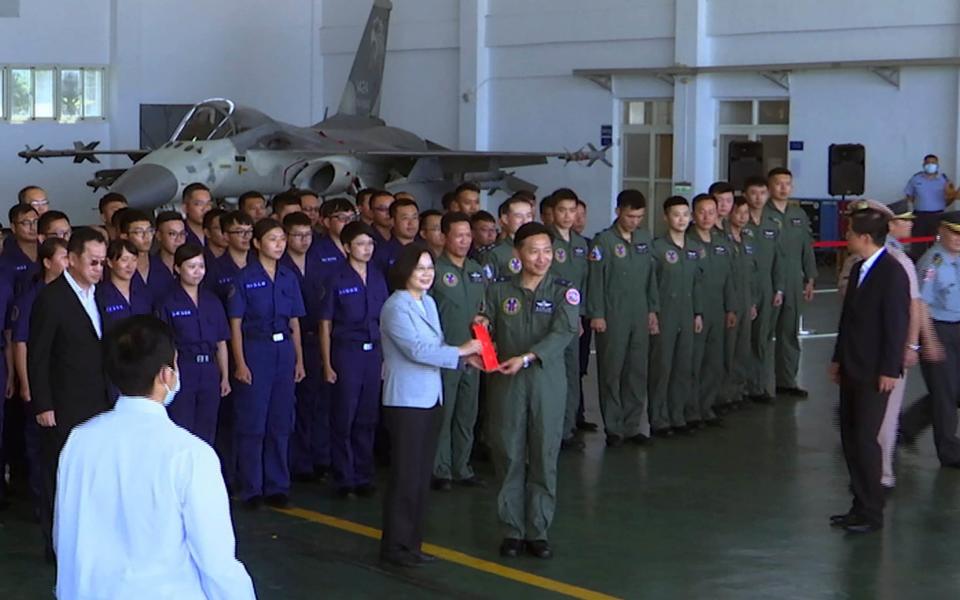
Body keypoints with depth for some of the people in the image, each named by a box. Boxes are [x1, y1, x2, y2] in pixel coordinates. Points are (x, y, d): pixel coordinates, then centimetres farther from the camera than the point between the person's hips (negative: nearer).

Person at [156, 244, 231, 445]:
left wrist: (225, 377, 10)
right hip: (181, 373, -4)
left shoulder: (212, 302, 11)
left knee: (206, 435, 9)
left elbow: (221, 342, 12)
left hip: (209, 372, 4)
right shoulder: (168, 303, -2)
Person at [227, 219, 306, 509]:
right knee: (252, 424, -1)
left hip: (284, 351, 4)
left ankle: (277, 486, 16)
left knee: (281, 423, 7)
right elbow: (235, 324, -5)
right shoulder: (244, 278, -4)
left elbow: (294, 323, 13)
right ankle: (251, 489, 8)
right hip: (254, 351, -4)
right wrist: (240, 363, -11)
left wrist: (299, 360, 9)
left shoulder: (289, 278, 9)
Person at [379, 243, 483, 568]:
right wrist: (461, 351, -16)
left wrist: (467, 356, -3)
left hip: (430, 397, 8)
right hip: (405, 399, -8)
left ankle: (411, 542, 20)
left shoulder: (428, 302, 13)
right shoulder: (396, 307, -14)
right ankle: (395, 545, 7)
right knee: (406, 474, -3)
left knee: (423, 474, 12)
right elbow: (417, 350, -21)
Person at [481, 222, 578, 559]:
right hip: (505, 384, 1)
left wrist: (525, 358, -25)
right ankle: (512, 530, 14)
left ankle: (538, 531, 12)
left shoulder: (563, 294, 2)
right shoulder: (499, 292, 6)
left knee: (544, 458, 3)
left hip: (546, 383, 0)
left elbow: (562, 334, -12)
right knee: (509, 457, 3)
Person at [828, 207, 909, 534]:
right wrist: (838, 358, 17)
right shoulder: (859, 269, 10)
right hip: (852, 369, 9)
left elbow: (898, 323, -17)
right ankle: (861, 504, 20)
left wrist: (889, 370, -17)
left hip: (875, 372, -9)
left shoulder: (892, 273, -15)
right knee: (850, 437, 10)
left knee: (865, 438, -6)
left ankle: (871, 512, 5)